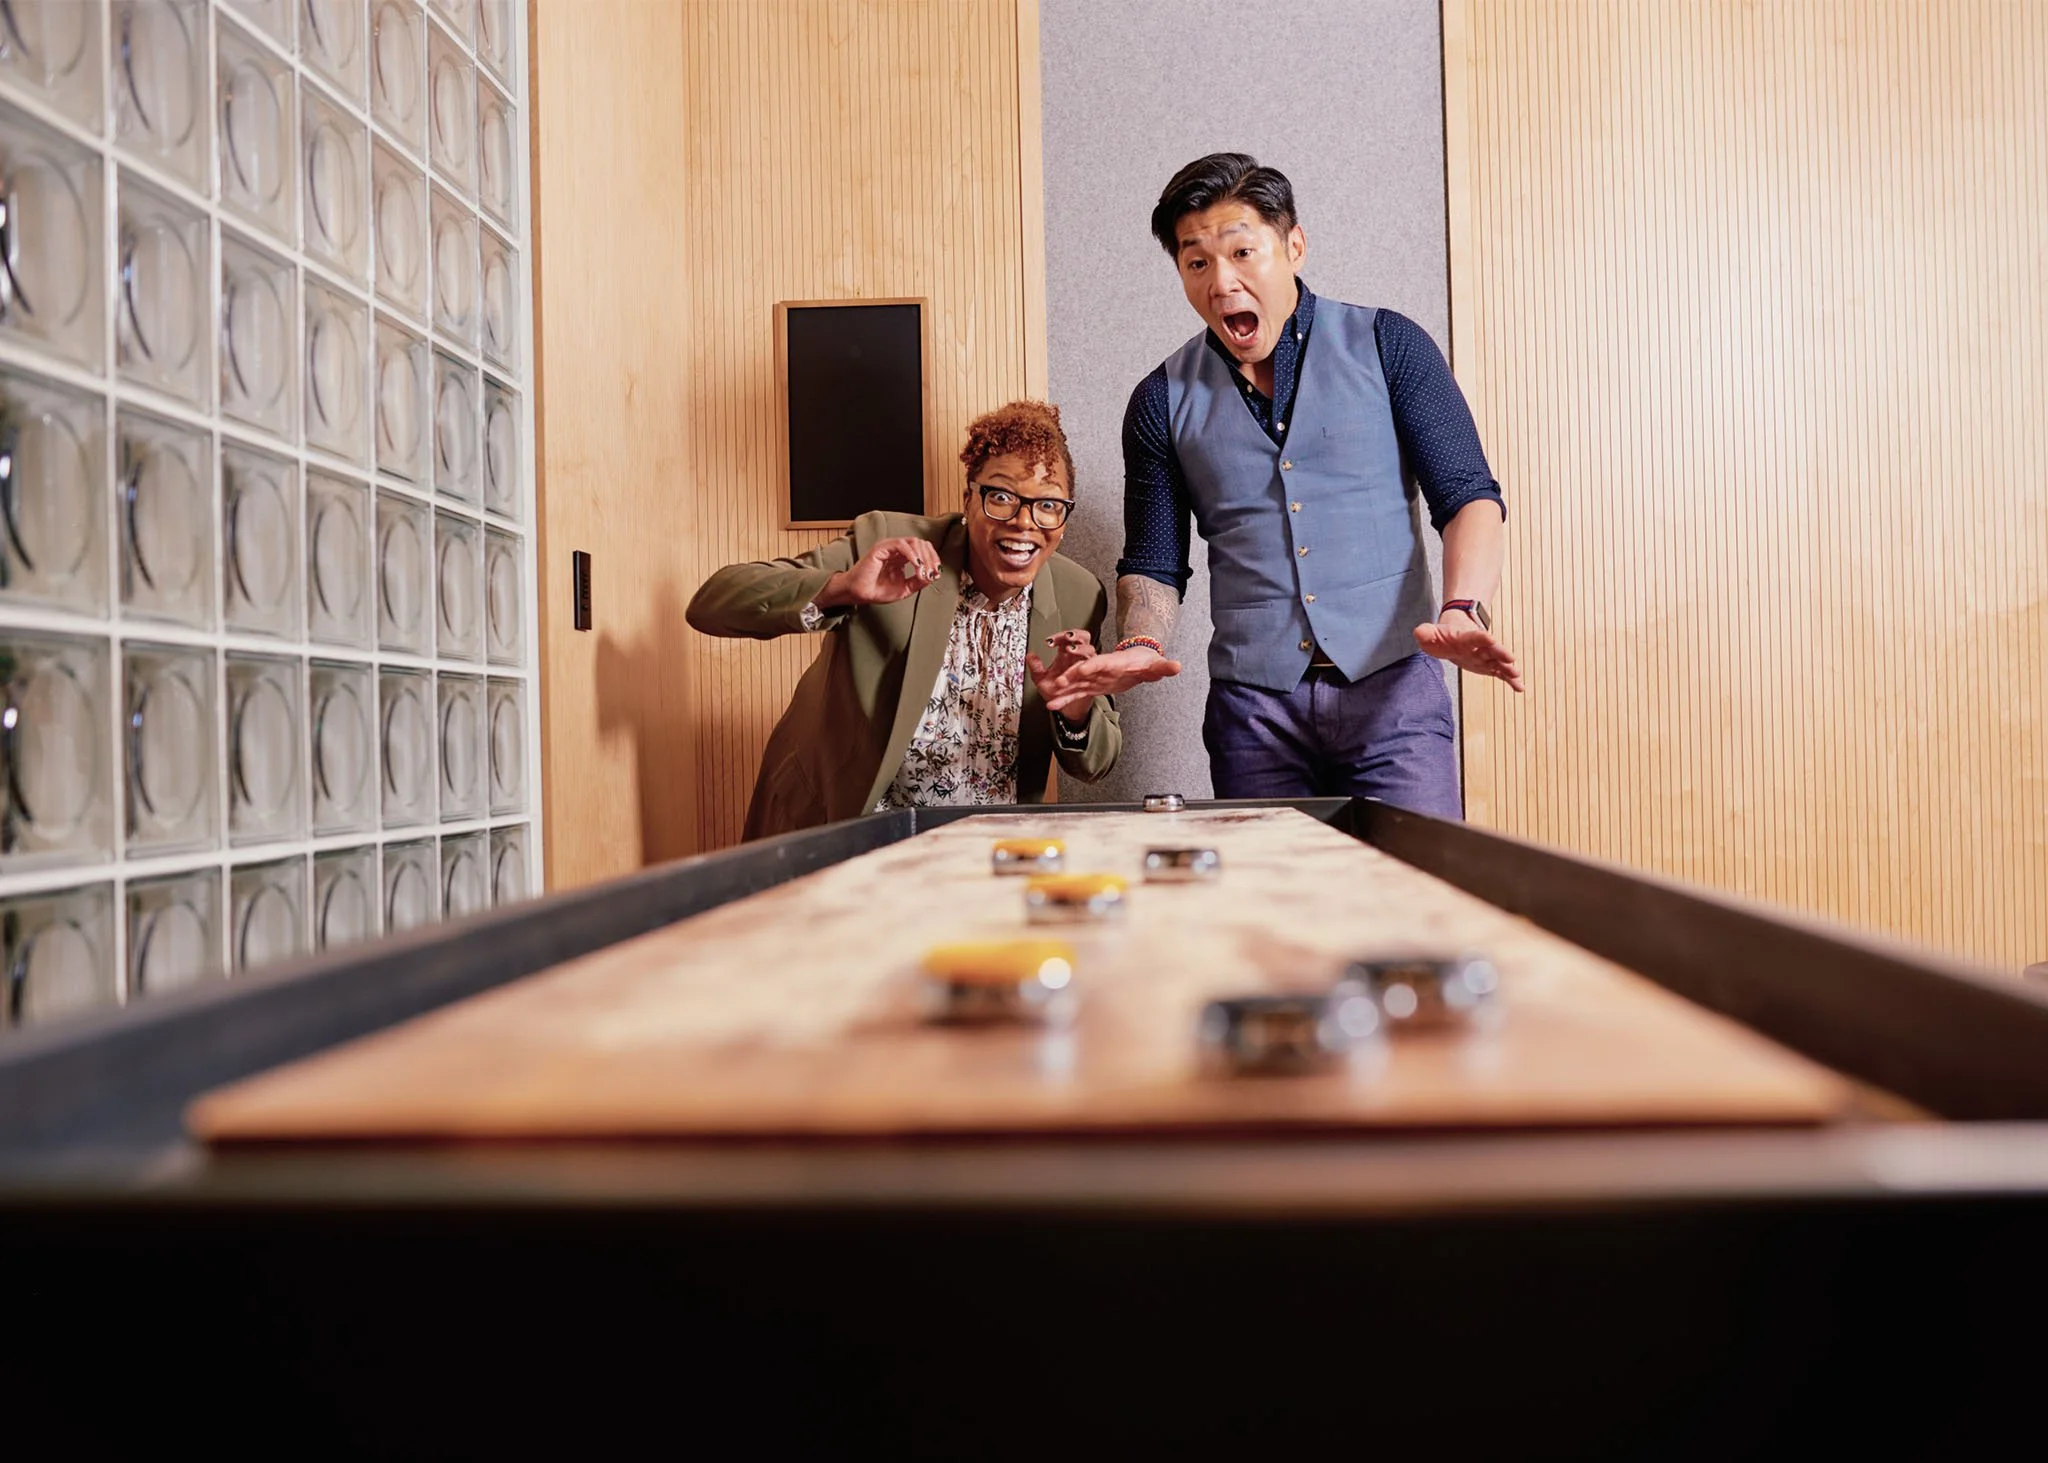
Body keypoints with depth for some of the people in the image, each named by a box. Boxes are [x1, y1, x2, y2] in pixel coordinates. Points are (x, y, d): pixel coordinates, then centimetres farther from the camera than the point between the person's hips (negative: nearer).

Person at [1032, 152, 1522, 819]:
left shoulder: (1387, 346, 4)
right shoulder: (1164, 401, 9)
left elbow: (1468, 495, 0)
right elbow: (1154, 562, 12)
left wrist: (1462, 611, -19)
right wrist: (1143, 645, -9)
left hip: (1392, 690, -1)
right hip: (1252, 708, 2)